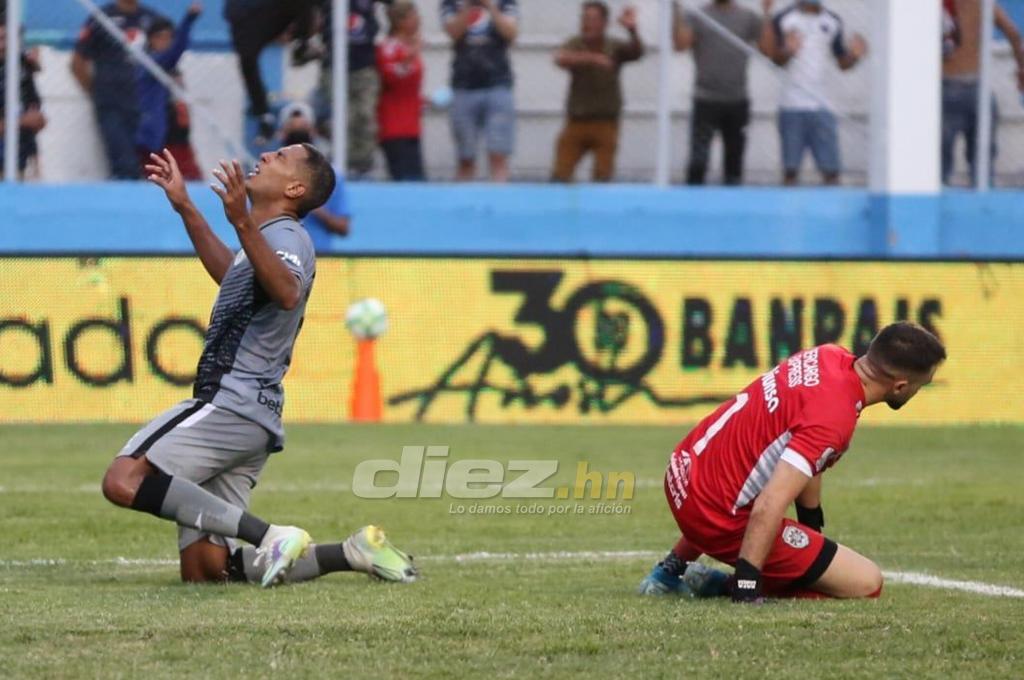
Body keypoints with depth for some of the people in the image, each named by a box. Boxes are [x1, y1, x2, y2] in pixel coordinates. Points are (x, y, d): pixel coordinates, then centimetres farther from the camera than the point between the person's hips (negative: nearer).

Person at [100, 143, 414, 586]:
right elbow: (231, 275, 46)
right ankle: (352, 553, 4)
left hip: (231, 405, -10)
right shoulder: (267, 237, 23)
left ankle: (268, 536, -29)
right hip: (250, 416, 10)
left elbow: (287, 293, -32)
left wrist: (243, 223, -42)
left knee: (124, 481, -26)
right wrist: (184, 207, 45)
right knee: (201, 571, 4)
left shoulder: (286, 237, -8)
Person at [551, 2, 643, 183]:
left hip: (606, 122, 0)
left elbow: (637, 53, -21)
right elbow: (560, 59, -25)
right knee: (560, 175, -2)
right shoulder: (575, 44, -4)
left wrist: (632, 30, -42)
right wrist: (592, 58, -39)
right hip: (576, 121, 0)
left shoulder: (615, 47, -2)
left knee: (603, 176, -3)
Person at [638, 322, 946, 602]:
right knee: (866, 583, -7)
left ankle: (671, 570, 37)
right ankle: (723, 586, -5)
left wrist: (813, 524, 28)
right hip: (721, 518, -9)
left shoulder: (830, 357, -1)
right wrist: (746, 584, -31)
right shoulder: (834, 417, -27)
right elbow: (769, 507, -33)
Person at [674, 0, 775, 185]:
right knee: (698, 161, -10)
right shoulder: (696, 17, 2)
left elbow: (768, 48, -2)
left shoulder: (749, 18, 7)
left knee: (734, 162, 8)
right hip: (706, 100, -2)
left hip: (738, 101, 2)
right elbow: (680, 44, -13)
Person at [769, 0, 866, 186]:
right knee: (791, 169, -1)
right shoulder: (784, 19, 1)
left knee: (831, 170, -3)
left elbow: (843, 63, 15)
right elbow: (776, 58, -8)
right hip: (792, 107, -3)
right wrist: (788, 50, -30)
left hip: (822, 107, 3)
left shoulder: (832, 22, 11)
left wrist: (855, 55, -7)